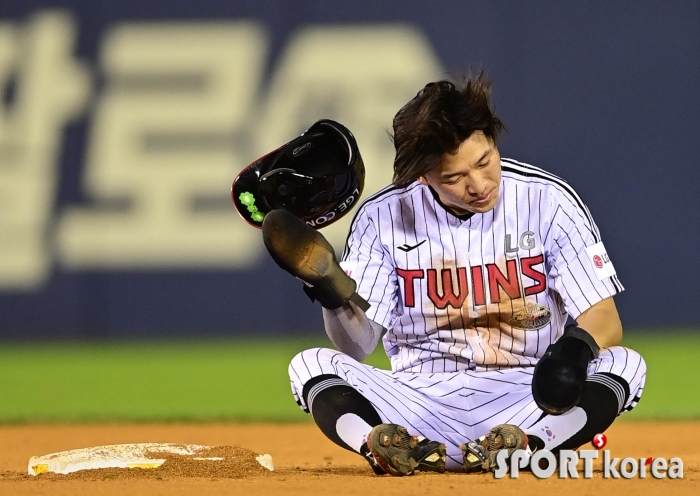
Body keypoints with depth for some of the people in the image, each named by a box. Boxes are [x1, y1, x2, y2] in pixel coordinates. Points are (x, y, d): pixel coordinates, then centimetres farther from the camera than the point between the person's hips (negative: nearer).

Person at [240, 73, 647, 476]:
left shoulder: (548, 200, -5)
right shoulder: (384, 217, -1)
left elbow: (605, 321, -8)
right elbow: (359, 346, -1)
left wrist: (574, 348, -31)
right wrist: (334, 290, -22)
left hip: (522, 403, -1)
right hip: (424, 401, 1)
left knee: (625, 364, -28)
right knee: (311, 365, -22)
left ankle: (523, 448, -46)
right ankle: (391, 449, -45)